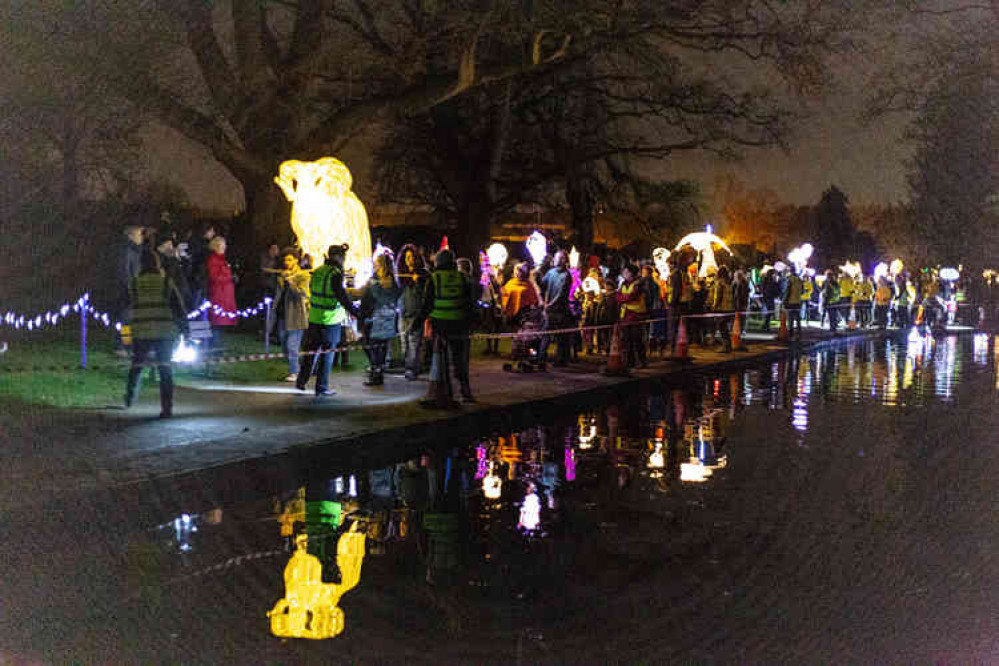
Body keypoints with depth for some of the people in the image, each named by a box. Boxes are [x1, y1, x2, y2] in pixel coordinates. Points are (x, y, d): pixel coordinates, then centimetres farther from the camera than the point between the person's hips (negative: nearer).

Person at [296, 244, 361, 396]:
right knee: (327, 354, 3)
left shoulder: (316, 272, 7)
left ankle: (301, 381, 18)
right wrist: (356, 312, -19)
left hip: (314, 318, 6)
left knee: (312, 350, 16)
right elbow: (342, 296, -21)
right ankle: (321, 387, 7)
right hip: (331, 321, -6)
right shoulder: (335, 274, -16)